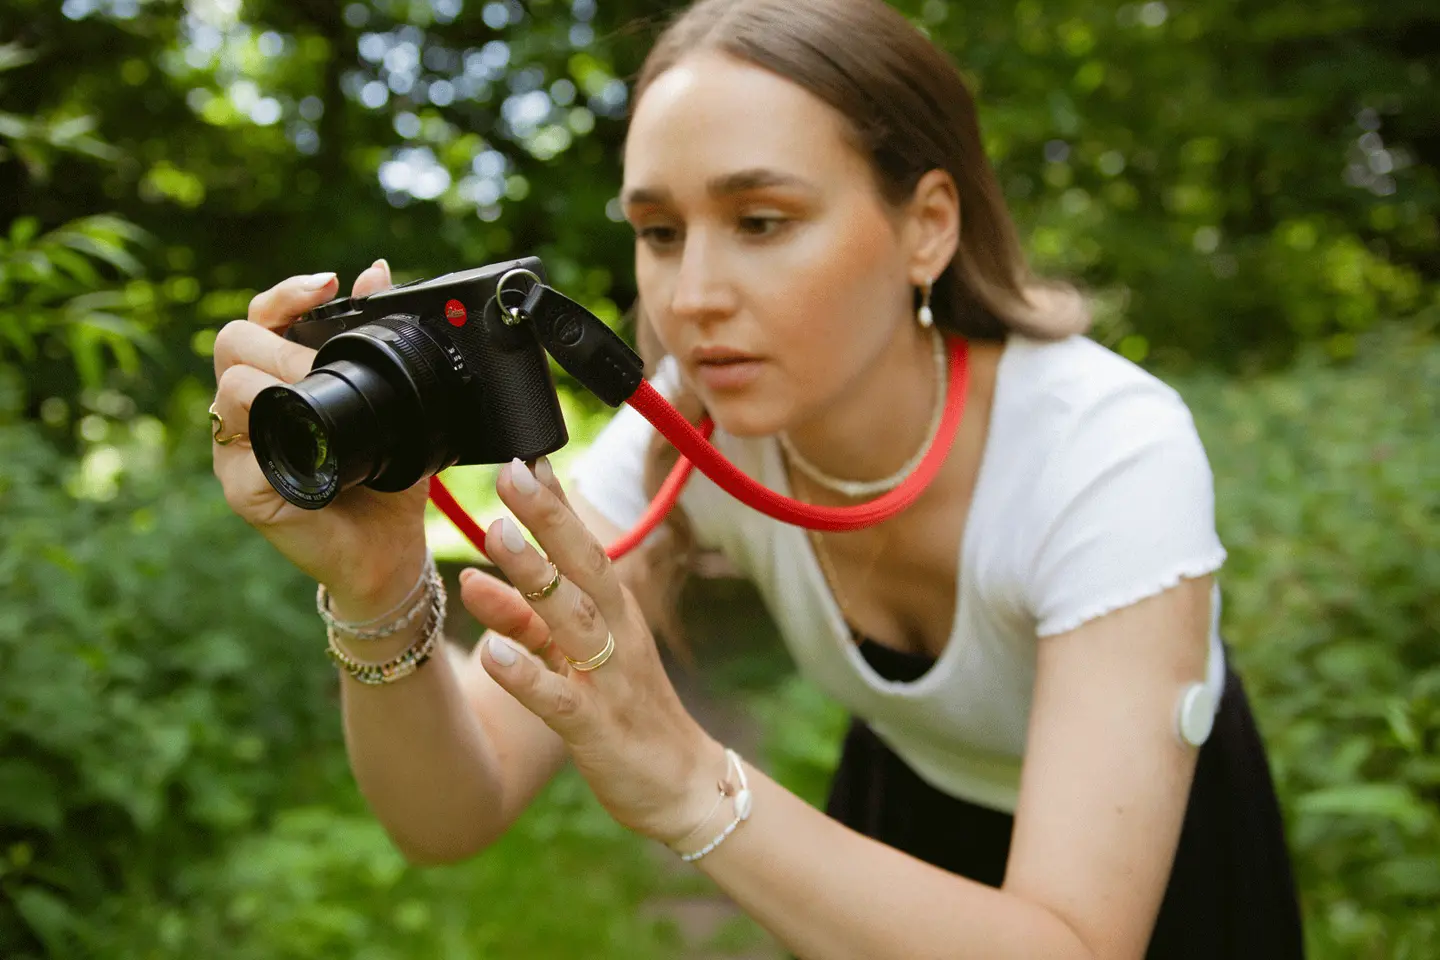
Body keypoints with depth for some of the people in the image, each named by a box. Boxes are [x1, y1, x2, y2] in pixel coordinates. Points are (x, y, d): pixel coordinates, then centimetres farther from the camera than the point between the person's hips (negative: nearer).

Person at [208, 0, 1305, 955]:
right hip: (903, 815, 3)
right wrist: (379, 594, -46)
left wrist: (685, 779, -52)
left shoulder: (1106, 452, -34)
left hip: (1161, 839, -2)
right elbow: (453, 816, -27)